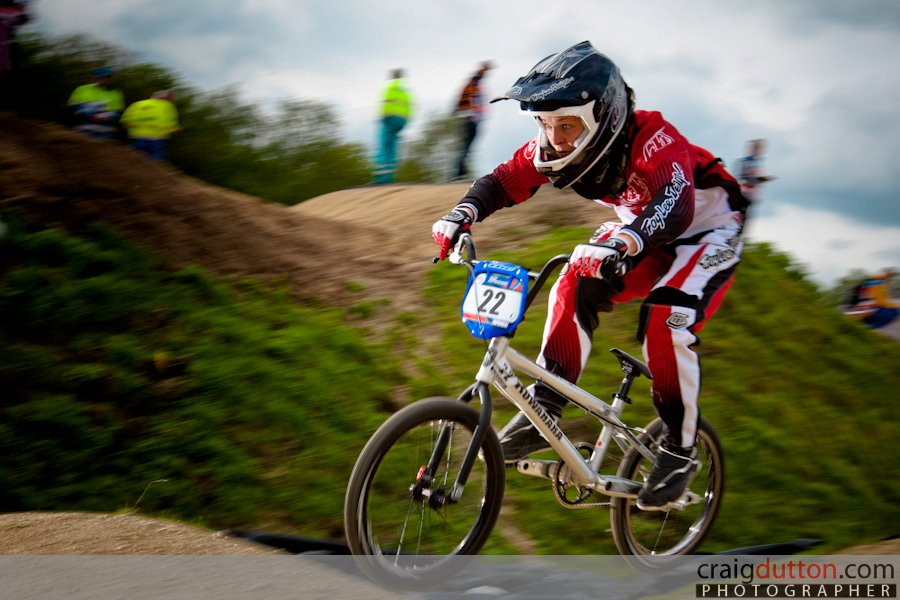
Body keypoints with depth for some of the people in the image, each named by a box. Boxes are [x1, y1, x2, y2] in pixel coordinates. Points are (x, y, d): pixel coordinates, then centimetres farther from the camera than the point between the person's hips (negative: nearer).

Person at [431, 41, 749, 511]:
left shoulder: (652, 142, -37)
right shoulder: (557, 145, -16)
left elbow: (674, 207, -52)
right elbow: (504, 181, -14)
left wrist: (620, 243, -71)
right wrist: (462, 214, -35)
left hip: (706, 233, -6)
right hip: (645, 236, 7)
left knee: (665, 322, -28)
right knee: (575, 288, -18)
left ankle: (680, 451, -11)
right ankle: (543, 412, -11)